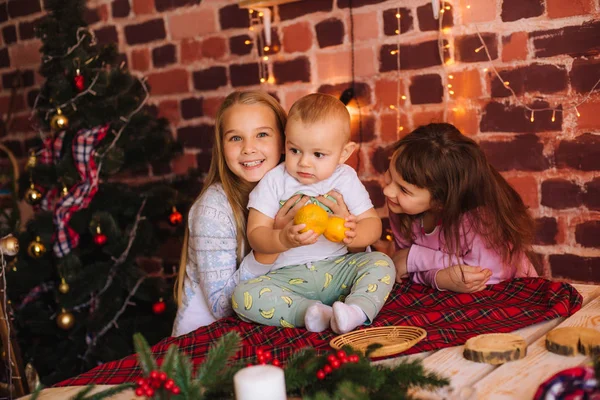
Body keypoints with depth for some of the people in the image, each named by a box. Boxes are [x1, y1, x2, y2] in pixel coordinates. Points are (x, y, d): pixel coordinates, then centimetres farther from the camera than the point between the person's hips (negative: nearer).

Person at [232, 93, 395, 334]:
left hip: (338, 270, 1)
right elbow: (256, 233, -6)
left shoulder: (346, 179, 3)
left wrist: (353, 234, -25)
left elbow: (373, 223, 1)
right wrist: (283, 239, -29)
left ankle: (357, 310, -43)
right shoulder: (274, 181, 0)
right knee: (242, 295, -26)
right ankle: (309, 311, -36)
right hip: (286, 276, -1)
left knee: (381, 263, -23)